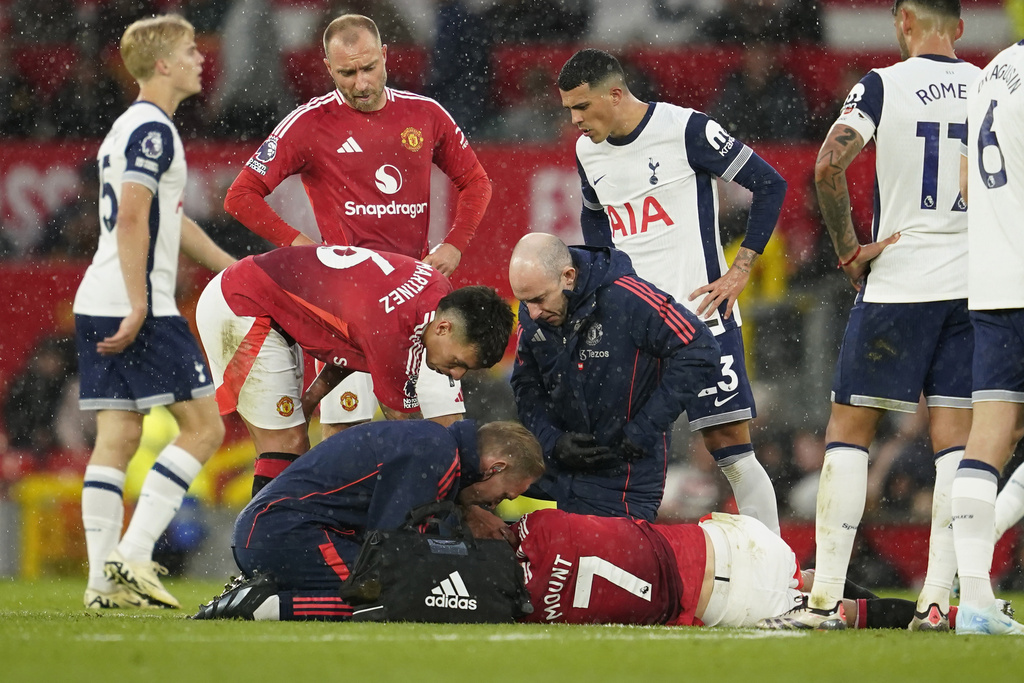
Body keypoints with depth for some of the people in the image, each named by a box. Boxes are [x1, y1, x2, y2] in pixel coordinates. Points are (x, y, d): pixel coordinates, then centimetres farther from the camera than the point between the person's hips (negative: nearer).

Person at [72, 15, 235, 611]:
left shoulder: (132, 127, 21)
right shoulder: (152, 129, -10)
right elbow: (131, 221, -19)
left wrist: (237, 271, 37)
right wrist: (138, 307, -21)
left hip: (98, 308, 9)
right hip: (139, 308, -9)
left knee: (118, 437, 6)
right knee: (204, 427, -5)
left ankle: (105, 582, 2)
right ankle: (132, 556, -11)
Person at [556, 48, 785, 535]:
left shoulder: (686, 130, -11)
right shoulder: (587, 152, 9)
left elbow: (769, 185, -6)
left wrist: (739, 271, -7)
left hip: (698, 309, -6)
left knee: (730, 446, -6)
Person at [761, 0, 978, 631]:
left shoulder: (885, 85, -4)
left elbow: (830, 164, -16)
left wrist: (849, 248, -5)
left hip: (899, 282, -3)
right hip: (975, 285, 3)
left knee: (849, 432, 4)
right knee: (956, 442, 4)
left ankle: (826, 597, -1)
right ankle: (938, 598, -3)